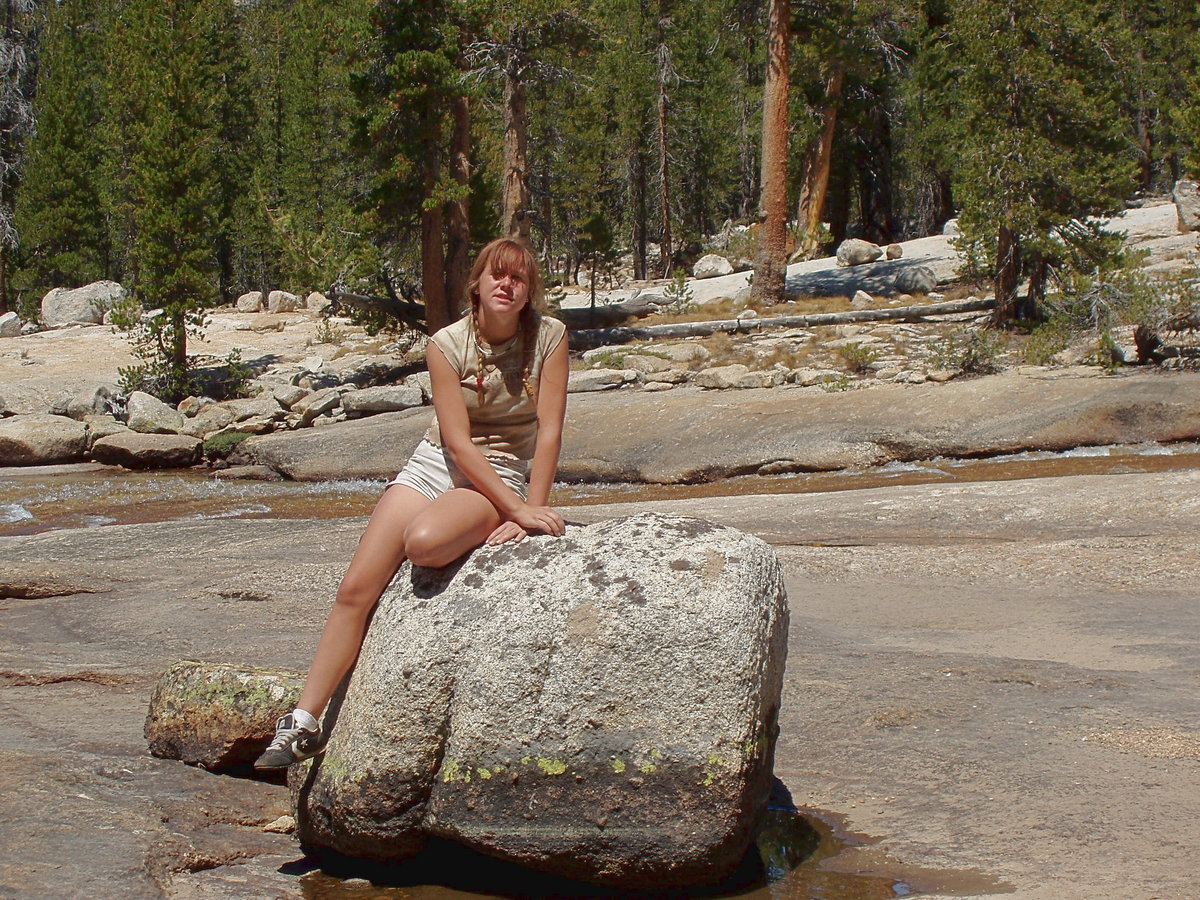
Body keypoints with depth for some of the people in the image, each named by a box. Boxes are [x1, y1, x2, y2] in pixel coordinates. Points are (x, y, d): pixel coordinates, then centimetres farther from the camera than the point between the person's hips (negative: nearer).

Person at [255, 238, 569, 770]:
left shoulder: (548, 337, -9)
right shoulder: (447, 344, -8)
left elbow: (549, 430, -10)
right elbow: (457, 441, -14)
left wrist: (530, 513, -18)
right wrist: (517, 509, -22)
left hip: (504, 474, -2)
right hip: (434, 466, 3)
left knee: (423, 541, -37)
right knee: (356, 589, -12)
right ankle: (304, 723, -6)